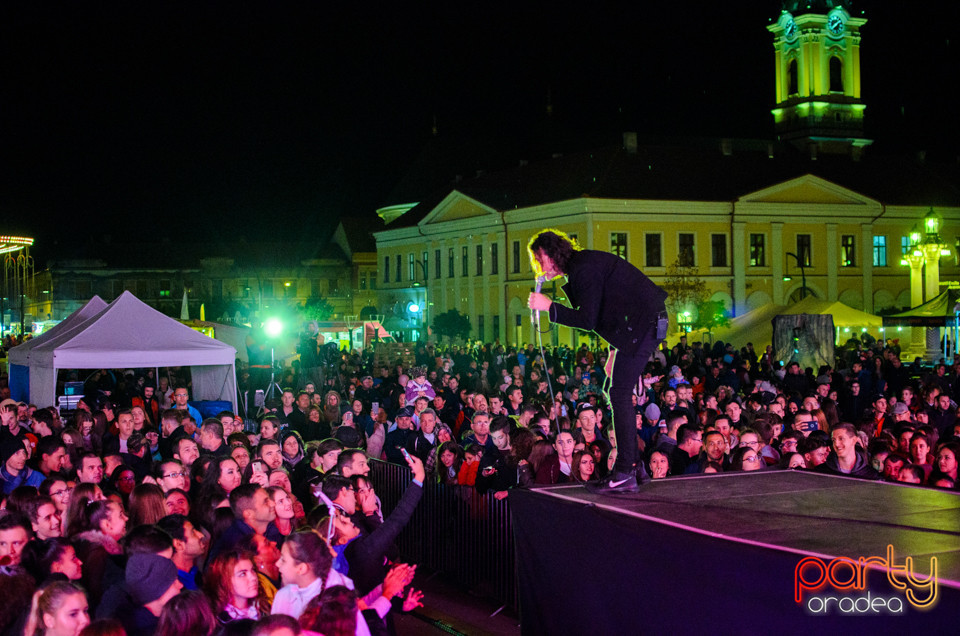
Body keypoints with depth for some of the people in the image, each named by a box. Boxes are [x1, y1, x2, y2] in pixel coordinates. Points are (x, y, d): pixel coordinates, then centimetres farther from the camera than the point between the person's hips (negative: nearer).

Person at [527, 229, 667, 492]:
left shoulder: (583, 269, -15)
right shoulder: (581, 265, 17)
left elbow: (587, 320, -20)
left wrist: (549, 307, -16)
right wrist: (615, 350, 20)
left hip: (642, 324, -11)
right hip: (644, 323, 11)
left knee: (620, 394, -12)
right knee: (616, 391, 12)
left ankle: (624, 474, -13)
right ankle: (631, 465, 14)